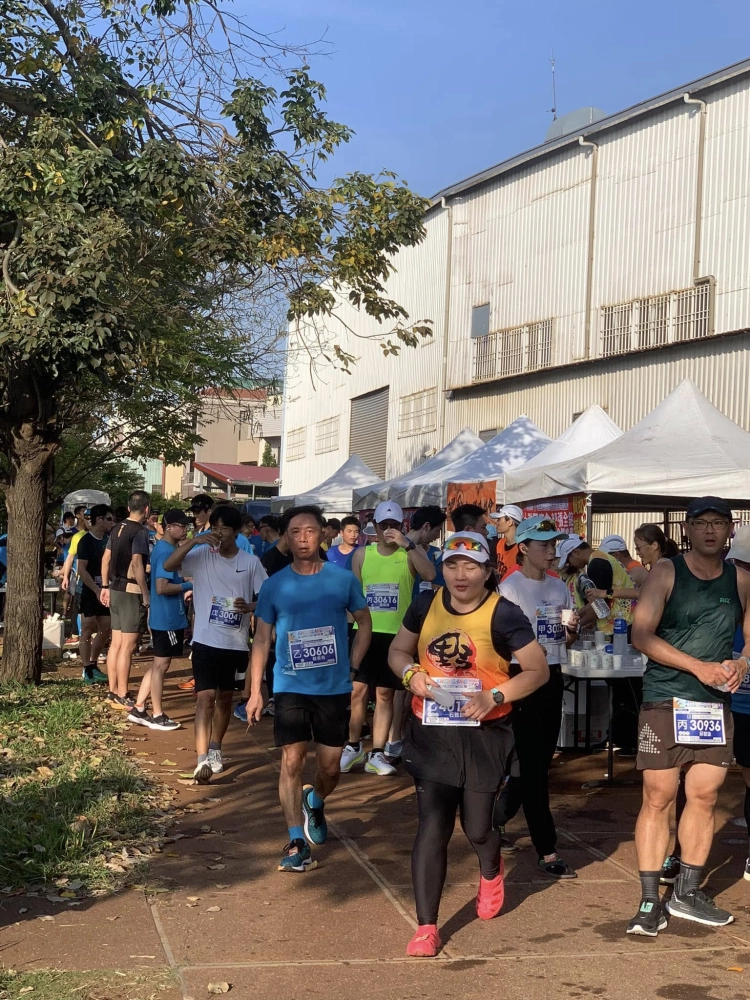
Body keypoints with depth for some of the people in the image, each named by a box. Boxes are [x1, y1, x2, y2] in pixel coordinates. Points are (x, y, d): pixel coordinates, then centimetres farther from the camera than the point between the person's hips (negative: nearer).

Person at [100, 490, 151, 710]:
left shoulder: (117, 528, 11)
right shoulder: (140, 531, -13)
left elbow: (106, 559, 16)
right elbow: (136, 563, -23)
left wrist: (105, 587, 22)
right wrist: (146, 594, -19)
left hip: (116, 589, 8)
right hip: (131, 591, -8)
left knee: (116, 643, 13)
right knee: (128, 646, -4)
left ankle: (113, 692, 18)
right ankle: (122, 696, -2)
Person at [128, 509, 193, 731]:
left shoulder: (164, 548, 12)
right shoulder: (166, 551, -18)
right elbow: (161, 587, -25)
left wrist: (183, 590, 12)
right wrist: (188, 586, -16)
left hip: (165, 616, 10)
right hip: (167, 618, -10)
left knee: (158, 664, 16)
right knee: (161, 665, 0)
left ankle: (138, 709, 21)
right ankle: (157, 716, 10)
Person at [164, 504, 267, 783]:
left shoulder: (251, 562, 0)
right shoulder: (201, 555, -3)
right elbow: (167, 565, -17)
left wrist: (250, 606, -17)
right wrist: (194, 540, -25)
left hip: (236, 643, 2)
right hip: (206, 641, -2)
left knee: (225, 697, 17)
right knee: (206, 697, -11)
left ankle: (215, 749, 35)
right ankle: (202, 760, -14)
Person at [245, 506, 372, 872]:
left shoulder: (343, 579, -3)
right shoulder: (274, 585, -2)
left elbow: (364, 623, 10)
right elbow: (262, 638, 3)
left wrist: (352, 667, 1)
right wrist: (255, 690, -1)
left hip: (335, 688, 1)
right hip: (290, 688, 0)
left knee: (330, 765, 8)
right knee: (292, 761, -4)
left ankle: (314, 804, 41)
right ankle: (296, 842, 7)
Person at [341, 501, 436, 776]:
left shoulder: (412, 553, -2)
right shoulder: (362, 554, 5)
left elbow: (430, 575, -21)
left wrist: (407, 544, -25)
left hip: (396, 633, -1)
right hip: (365, 631, 2)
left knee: (385, 694, 5)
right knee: (357, 690, 2)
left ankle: (376, 754, 11)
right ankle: (354, 747, 18)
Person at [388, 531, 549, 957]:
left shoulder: (503, 614, -10)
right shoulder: (426, 604, 1)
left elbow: (538, 670, -9)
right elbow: (398, 651, 13)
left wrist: (495, 696, -23)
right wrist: (411, 674, -10)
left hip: (484, 735, -2)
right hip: (431, 733, 2)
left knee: (477, 828, 9)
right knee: (432, 827, -4)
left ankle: (491, 872, 46)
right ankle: (427, 926, 5)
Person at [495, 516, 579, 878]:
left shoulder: (559, 587, 10)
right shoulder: (510, 587, -10)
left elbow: (568, 640, 16)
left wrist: (571, 632, -4)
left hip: (552, 678, 7)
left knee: (540, 759, 13)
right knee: (533, 764, -4)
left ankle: (494, 820, 32)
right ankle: (547, 851, 1)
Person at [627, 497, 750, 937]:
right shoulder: (666, 572, -3)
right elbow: (642, 635, -10)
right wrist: (700, 667, -16)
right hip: (666, 701, -4)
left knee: (705, 797, 7)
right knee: (658, 797, -2)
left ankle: (687, 891, 23)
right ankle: (650, 902, 5)